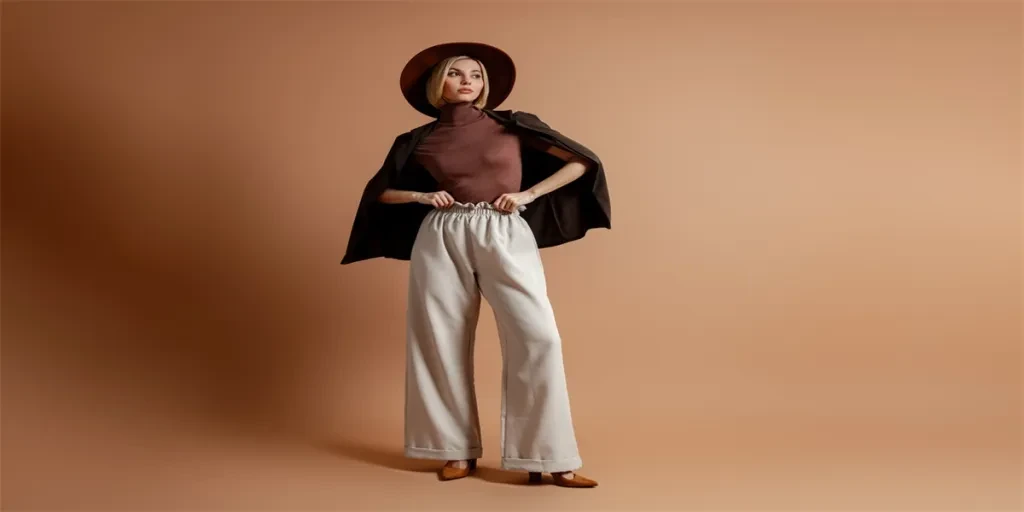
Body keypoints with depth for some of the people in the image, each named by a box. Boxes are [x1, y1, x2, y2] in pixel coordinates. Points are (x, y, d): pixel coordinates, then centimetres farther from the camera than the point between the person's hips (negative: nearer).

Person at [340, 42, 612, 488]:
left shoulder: (513, 125, 7)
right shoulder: (418, 141, 9)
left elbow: (581, 162, 8)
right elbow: (380, 191, 19)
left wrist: (529, 193, -2)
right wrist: (422, 196, 0)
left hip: (505, 236, -1)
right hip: (441, 239, 2)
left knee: (537, 337, -14)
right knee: (442, 341, 0)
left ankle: (547, 457, -8)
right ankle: (457, 450, 14)